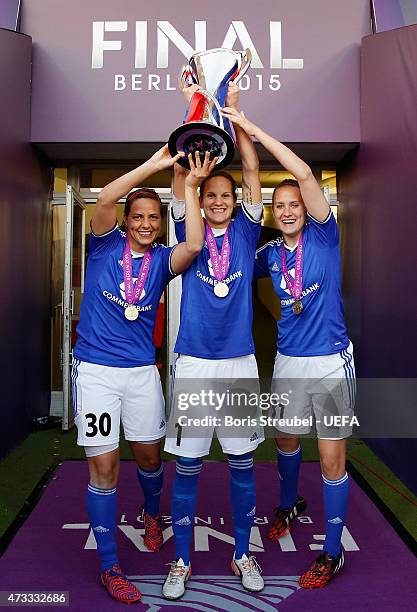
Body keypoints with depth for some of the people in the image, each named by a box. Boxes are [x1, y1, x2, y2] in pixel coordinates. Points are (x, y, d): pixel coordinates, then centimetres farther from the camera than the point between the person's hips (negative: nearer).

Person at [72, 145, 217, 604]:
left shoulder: (162, 259, 5)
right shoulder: (106, 244, 1)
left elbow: (194, 245, -16)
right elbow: (105, 198, -18)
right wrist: (155, 164, -18)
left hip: (142, 370, 3)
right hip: (96, 369, -2)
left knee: (148, 454, 15)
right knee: (104, 465, 0)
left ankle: (152, 515, 48)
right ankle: (109, 568, 16)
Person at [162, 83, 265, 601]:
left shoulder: (245, 232, 8)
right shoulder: (190, 232, 6)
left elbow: (252, 171, 1)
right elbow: (180, 173, 0)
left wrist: (233, 110, -1)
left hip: (240, 361, 1)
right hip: (193, 362, -1)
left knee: (242, 462, 11)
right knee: (187, 466, 7)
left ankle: (242, 553, 30)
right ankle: (181, 560, 25)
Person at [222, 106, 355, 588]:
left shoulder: (324, 236, -6)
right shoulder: (270, 254, 6)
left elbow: (304, 174, -17)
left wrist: (253, 130, -16)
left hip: (331, 362, -4)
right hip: (287, 362, 5)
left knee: (331, 458, 3)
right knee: (286, 440, 21)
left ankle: (333, 551, 21)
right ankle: (289, 504, 49)